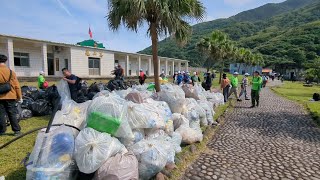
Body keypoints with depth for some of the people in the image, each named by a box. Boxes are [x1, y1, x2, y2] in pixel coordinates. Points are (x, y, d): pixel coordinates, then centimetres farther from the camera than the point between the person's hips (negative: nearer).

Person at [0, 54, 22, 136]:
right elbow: (17, 85, -3)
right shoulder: (11, 72, -3)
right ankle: (17, 130, 6)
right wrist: (20, 97, 3)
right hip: (10, 97, 0)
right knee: (12, 114, 5)